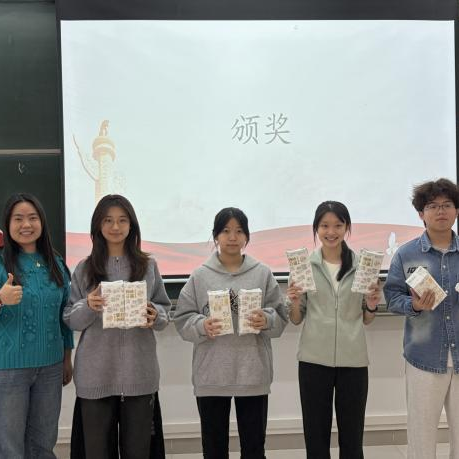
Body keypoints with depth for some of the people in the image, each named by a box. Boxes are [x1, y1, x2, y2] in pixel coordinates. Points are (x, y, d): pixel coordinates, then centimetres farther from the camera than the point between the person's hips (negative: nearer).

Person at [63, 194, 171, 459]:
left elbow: (165, 310, 9)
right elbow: (70, 320, 4)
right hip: (95, 374, 0)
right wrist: (88, 307, -16)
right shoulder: (84, 269, 4)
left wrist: (155, 316, -13)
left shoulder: (148, 266, 6)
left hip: (139, 372, 0)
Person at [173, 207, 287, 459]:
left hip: (253, 372, 0)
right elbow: (182, 319, 1)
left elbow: (281, 317, 3)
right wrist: (201, 326, -18)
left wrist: (266, 320, -18)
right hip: (211, 374, 0)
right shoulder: (200, 276, 1)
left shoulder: (262, 273, 3)